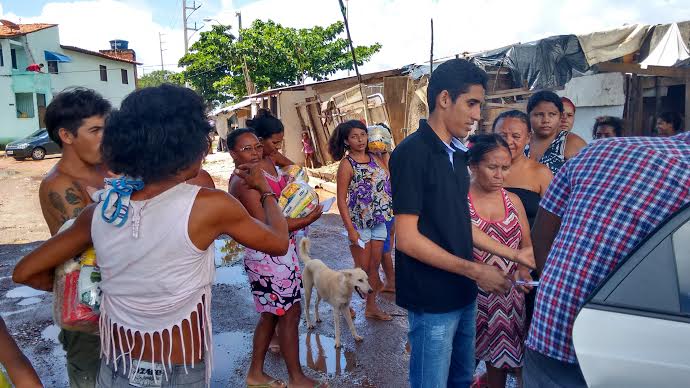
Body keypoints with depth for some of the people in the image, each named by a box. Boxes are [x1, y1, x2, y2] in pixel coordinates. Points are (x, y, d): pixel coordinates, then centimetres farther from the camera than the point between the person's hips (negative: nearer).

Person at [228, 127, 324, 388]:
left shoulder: (243, 178, 11)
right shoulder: (245, 183, -20)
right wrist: (307, 220, -19)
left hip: (269, 255, 10)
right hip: (271, 256, -10)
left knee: (270, 314, 19)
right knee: (290, 314, 2)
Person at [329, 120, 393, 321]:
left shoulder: (375, 158, 6)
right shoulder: (347, 164, -11)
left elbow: (390, 181, -2)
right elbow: (341, 200, -13)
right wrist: (351, 229, -17)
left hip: (379, 221, 5)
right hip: (359, 222, -5)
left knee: (374, 266, 13)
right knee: (362, 269, 4)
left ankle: (372, 306, 27)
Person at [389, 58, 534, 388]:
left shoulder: (456, 154, 8)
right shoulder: (412, 153, -17)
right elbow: (407, 239, -21)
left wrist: (513, 254, 9)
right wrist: (475, 271, -18)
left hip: (463, 294, 8)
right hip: (432, 301, -8)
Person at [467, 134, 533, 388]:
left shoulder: (513, 200, 8)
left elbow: (526, 245, 11)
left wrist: (523, 269, -8)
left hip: (510, 296, 5)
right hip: (473, 294, -4)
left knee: (501, 354, 13)